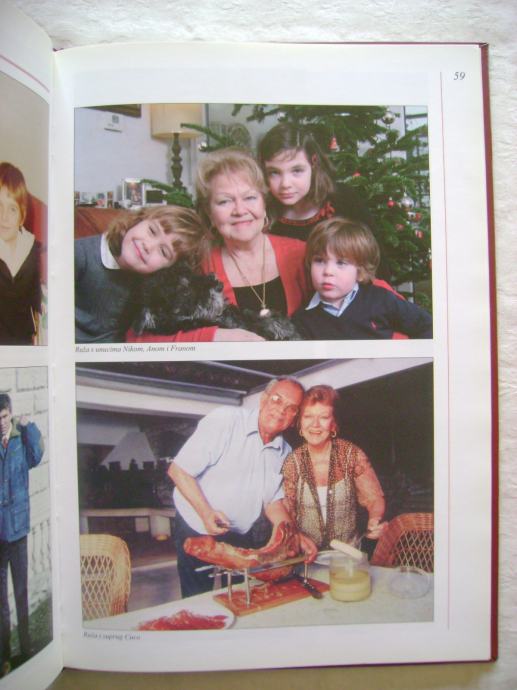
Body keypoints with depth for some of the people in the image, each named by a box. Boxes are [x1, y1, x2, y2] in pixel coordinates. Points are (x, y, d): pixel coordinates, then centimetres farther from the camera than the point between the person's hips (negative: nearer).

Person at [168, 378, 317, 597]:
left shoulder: (285, 452, -1)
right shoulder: (224, 420, -21)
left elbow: (272, 502, 5)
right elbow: (178, 469, -20)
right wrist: (205, 512, -29)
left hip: (241, 535, 5)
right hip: (197, 529, -5)